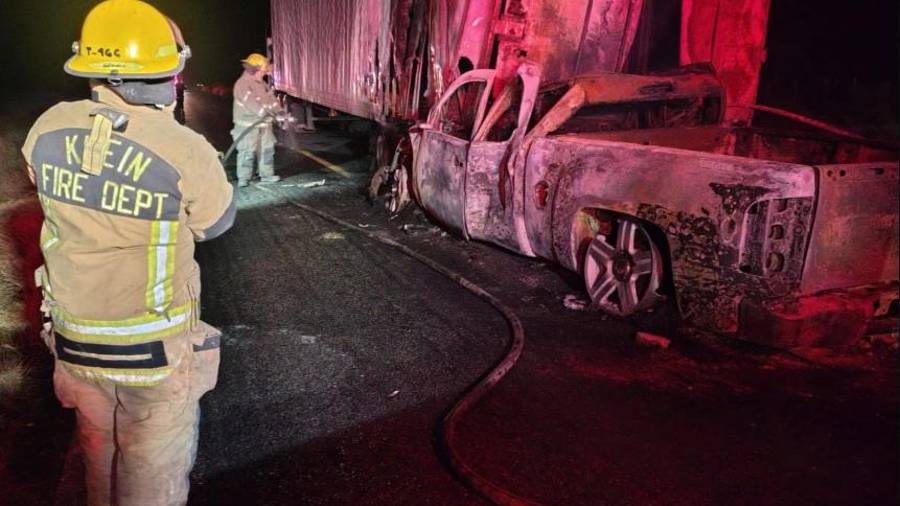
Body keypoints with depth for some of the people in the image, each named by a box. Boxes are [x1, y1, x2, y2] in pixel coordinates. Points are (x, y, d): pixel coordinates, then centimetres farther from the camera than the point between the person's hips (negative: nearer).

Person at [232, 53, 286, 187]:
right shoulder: (242, 84, -18)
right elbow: (251, 103, -28)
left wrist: (279, 110, -10)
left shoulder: (261, 83, 11)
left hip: (264, 124, 8)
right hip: (247, 126, -8)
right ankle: (243, 178, 2)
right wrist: (268, 113, -36)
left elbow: (270, 98, 8)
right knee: (247, 152, -6)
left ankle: (266, 174, 22)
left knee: (267, 149, 12)